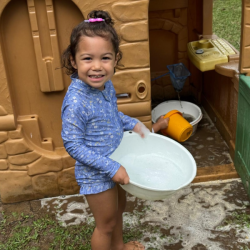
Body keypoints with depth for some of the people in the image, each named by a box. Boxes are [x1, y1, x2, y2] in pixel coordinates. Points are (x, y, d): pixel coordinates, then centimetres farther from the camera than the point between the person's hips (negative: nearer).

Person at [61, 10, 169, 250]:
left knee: (118, 206, 29)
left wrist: (136, 125, -1)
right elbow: (73, 145, -26)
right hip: (95, 174, -8)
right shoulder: (76, 102, -32)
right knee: (106, 223, 12)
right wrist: (112, 168, -26)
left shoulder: (106, 86, -8)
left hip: (114, 165, 8)